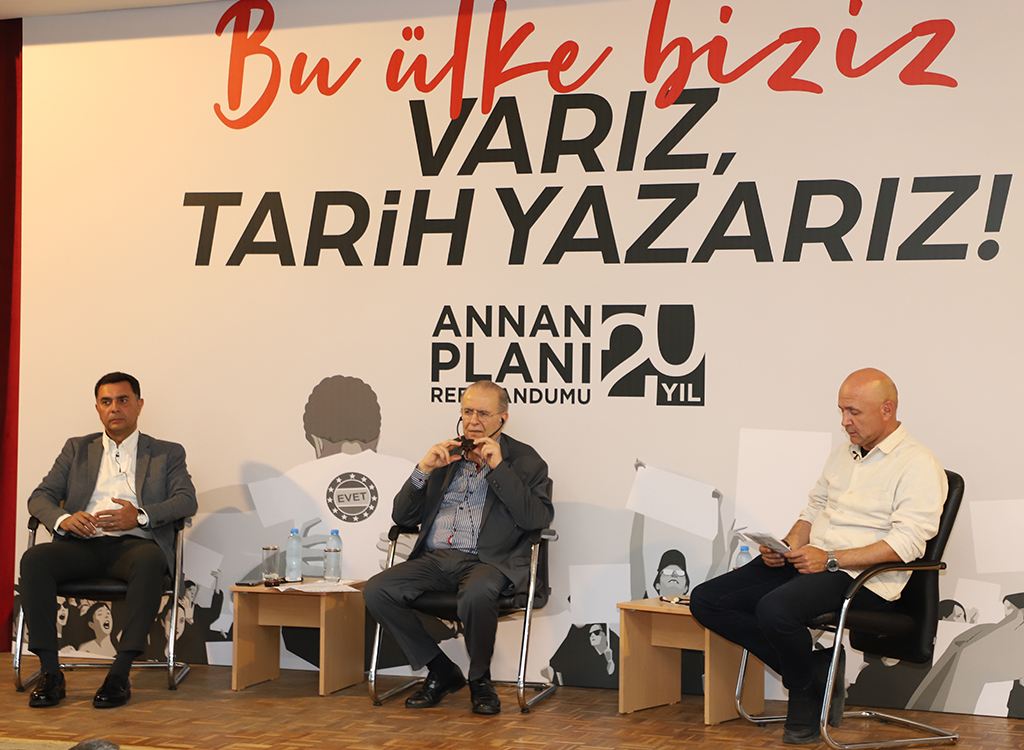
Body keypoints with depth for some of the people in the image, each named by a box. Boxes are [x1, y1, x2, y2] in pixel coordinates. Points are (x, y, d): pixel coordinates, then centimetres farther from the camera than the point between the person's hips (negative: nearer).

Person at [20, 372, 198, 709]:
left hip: (135, 543, -2)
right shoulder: (77, 449, 24)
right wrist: (62, 518, -10)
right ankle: (50, 672, -28)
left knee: (151, 561, -38)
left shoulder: (167, 453, 18)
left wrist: (140, 516, -17)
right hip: (84, 543, 2)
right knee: (34, 559, -29)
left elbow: (186, 500, 2)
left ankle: (120, 673, -37)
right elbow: (40, 497, 15)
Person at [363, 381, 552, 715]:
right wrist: (423, 469, 0)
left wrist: (498, 467, -10)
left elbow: (539, 518, -9)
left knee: (476, 594, -39)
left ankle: (480, 680, -10)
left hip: (487, 561, -5)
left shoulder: (524, 460, 9)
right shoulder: (444, 457, 20)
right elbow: (402, 517, 16)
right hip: (434, 559, 5)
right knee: (377, 590, -21)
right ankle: (442, 672, -4)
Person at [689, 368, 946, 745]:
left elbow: (907, 543, -16)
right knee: (706, 600, -8)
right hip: (805, 561, 8)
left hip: (863, 578, -8)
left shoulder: (918, 465, -6)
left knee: (775, 609, -36)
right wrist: (788, 546, 4)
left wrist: (831, 559, -21)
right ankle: (812, 669, -4)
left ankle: (806, 692, -5)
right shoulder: (842, 455, 20)